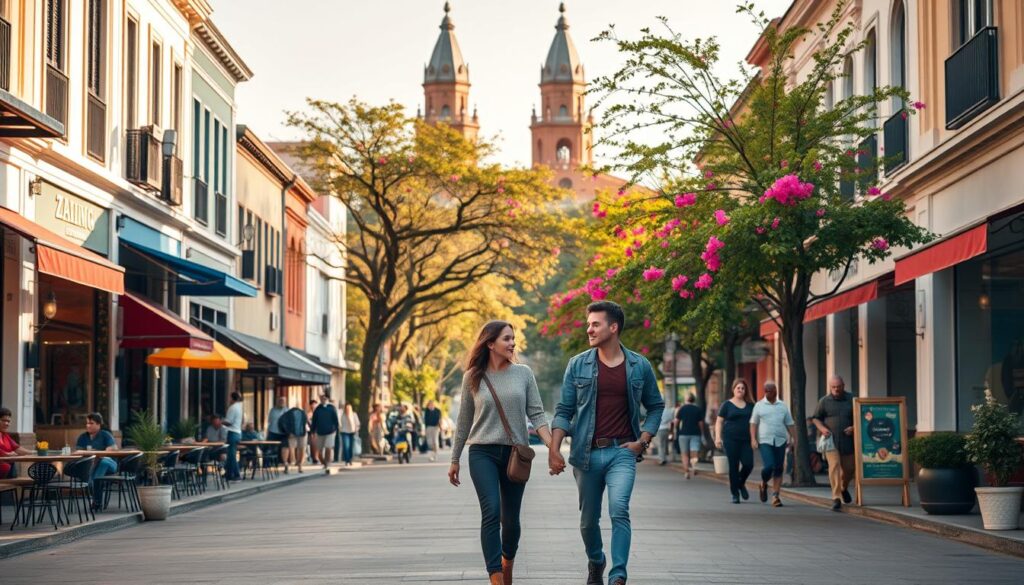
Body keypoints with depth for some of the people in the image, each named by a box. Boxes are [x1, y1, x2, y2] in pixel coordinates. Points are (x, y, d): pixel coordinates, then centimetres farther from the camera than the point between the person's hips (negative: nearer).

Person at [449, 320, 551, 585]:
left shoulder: (523, 373, 3)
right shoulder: (473, 377, 2)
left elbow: (536, 414, 1)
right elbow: (464, 422, 9)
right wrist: (454, 460, 11)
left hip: (515, 454, 2)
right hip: (483, 453, -1)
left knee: (511, 519, 8)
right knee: (491, 512, -17)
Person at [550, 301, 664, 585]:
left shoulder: (640, 366, 2)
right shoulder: (578, 365, 1)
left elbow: (656, 406, 14)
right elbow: (564, 410, 1)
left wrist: (643, 440, 1)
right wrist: (554, 448, -10)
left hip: (622, 452, -1)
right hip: (587, 453, 2)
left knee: (619, 511, -20)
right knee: (588, 520, 12)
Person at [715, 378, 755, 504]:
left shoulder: (750, 405, 12)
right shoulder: (727, 404, 4)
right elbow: (719, 422, 3)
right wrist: (718, 437, -9)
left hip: (746, 439, 2)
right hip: (731, 439, -2)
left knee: (748, 464, -9)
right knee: (733, 467, -2)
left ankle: (741, 484, 21)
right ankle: (735, 494, 7)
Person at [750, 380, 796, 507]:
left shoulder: (783, 406, 11)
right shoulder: (759, 405, 6)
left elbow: (789, 424, 13)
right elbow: (753, 423, 5)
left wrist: (793, 438, 2)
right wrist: (753, 439, -5)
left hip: (780, 441, 3)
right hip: (765, 441, -3)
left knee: (778, 470, 1)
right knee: (768, 466, -16)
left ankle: (775, 497, 6)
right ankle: (763, 485, 15)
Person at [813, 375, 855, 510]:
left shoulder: (851, 400, 6)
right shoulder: (824, 401, 4)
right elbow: (816, 418, 10)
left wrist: (854, 427, -8)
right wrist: (822, 428, -10)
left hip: (848, 441, 2)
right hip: (831, 440, -2)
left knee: (849, 468, 9)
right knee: (834, 465, -15)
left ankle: (844, 488, 41)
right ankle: (836, 498, -16)